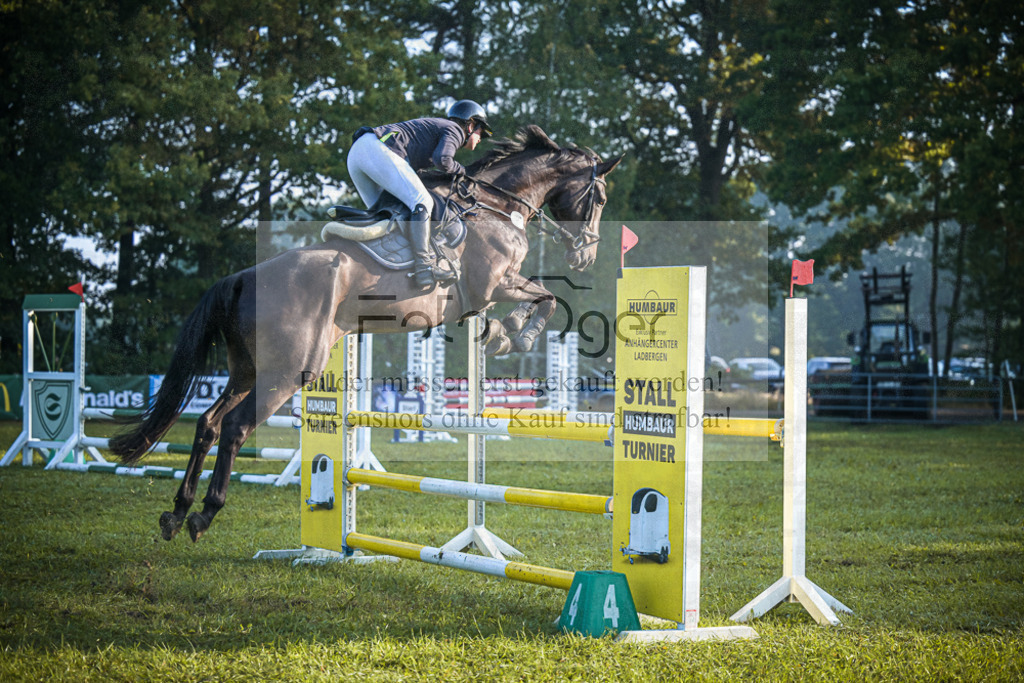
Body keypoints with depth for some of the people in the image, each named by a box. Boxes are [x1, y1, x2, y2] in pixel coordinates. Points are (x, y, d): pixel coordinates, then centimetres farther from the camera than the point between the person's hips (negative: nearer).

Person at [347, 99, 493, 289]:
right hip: (377, 149, -10)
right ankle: (423, 266, -29)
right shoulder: (455, 130, 8)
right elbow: (442, 160, -12)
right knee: (422, 202, -16)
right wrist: (460, 170, 7)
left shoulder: (434, 126, 35)